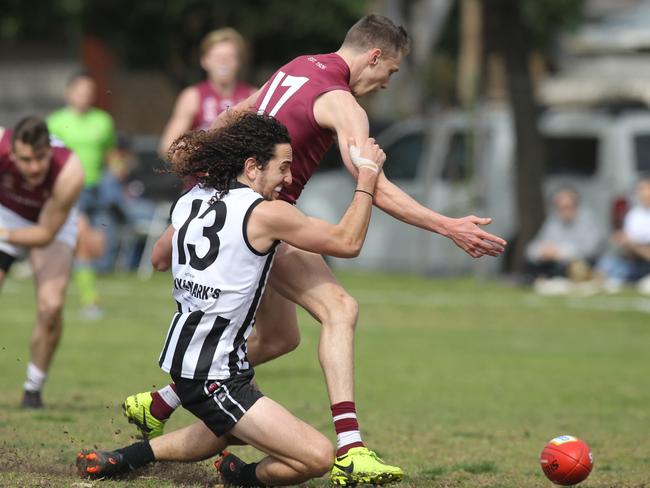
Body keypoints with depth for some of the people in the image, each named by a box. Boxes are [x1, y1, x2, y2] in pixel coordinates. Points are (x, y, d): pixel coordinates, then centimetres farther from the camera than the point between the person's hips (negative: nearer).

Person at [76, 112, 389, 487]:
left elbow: (159, 259, 26)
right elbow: (348, 242, -6)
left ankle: (133, 456, 39)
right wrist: (368, 174, 3)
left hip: (180, 356, 10)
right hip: (213, 378, -9)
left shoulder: (191, 201, 6)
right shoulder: (265, 213, -16)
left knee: (225, 432, 39)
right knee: (318, 457, -15)